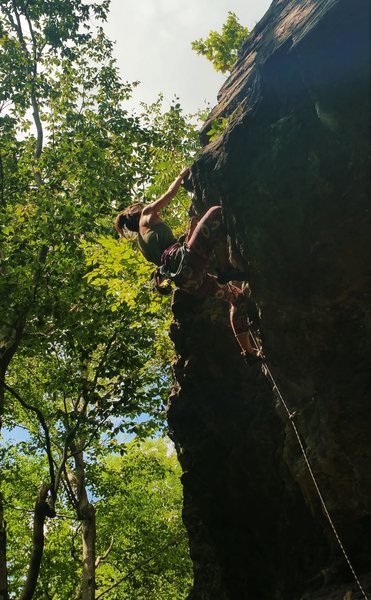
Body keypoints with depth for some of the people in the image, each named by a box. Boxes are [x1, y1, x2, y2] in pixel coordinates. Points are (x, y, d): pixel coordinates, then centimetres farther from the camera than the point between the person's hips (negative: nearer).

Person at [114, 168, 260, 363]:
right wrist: (182, 175, 35)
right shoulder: (146, 216, 17)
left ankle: (249, 352, 15)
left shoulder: (143, 241, 35)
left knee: (237, 297, 19)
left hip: (187, 280, 9)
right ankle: (225, 269, -25)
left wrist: (192, 227, 36)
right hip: (185, 261, -9)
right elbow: (170, 193, 19)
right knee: (216, 213, -10)